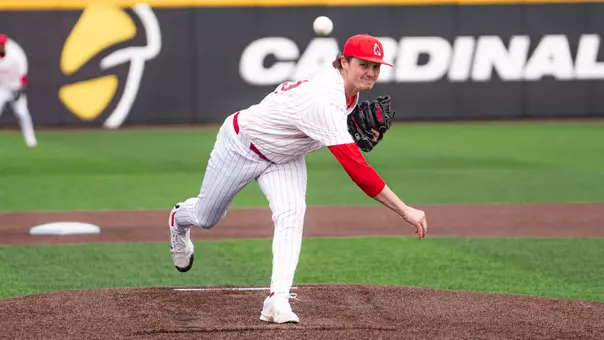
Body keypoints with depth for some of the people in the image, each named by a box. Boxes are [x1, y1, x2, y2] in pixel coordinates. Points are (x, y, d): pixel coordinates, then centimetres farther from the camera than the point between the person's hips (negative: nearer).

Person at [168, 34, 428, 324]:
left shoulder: (349, 91, -15)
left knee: (291, 215, -22)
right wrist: (405, 212, -50)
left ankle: (278, 300, -28)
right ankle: (179, 219, 53)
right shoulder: (325, 101, -43)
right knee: (206, 217, 16)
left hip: (283, 157, 6)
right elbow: (355, 167, -48)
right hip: (241, 145, -6)